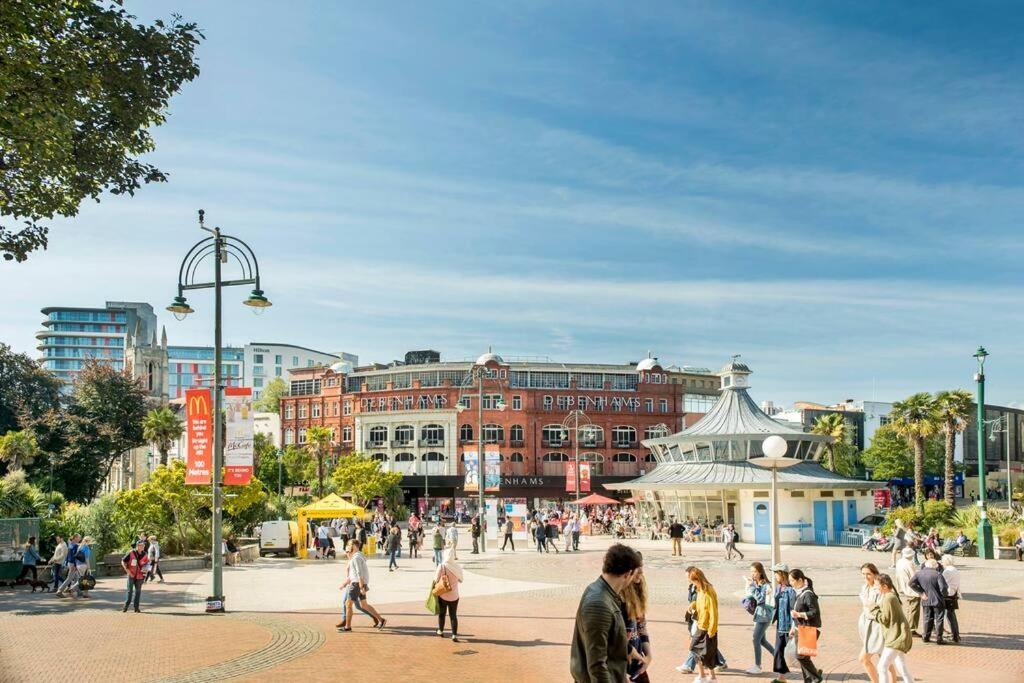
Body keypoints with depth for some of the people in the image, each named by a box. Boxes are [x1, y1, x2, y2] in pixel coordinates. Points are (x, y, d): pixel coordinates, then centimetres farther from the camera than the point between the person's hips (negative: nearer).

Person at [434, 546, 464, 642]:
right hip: (454, 595, 1)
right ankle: (454, 635, 0)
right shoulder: (457, 567, -9)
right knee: (453, 615, 8)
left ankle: (440, 631, 35)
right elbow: (460, 580, 3)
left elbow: (436, 580, -11)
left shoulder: (442, 566, -16)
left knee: (441, 613, 20)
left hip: (442, 594, -1)